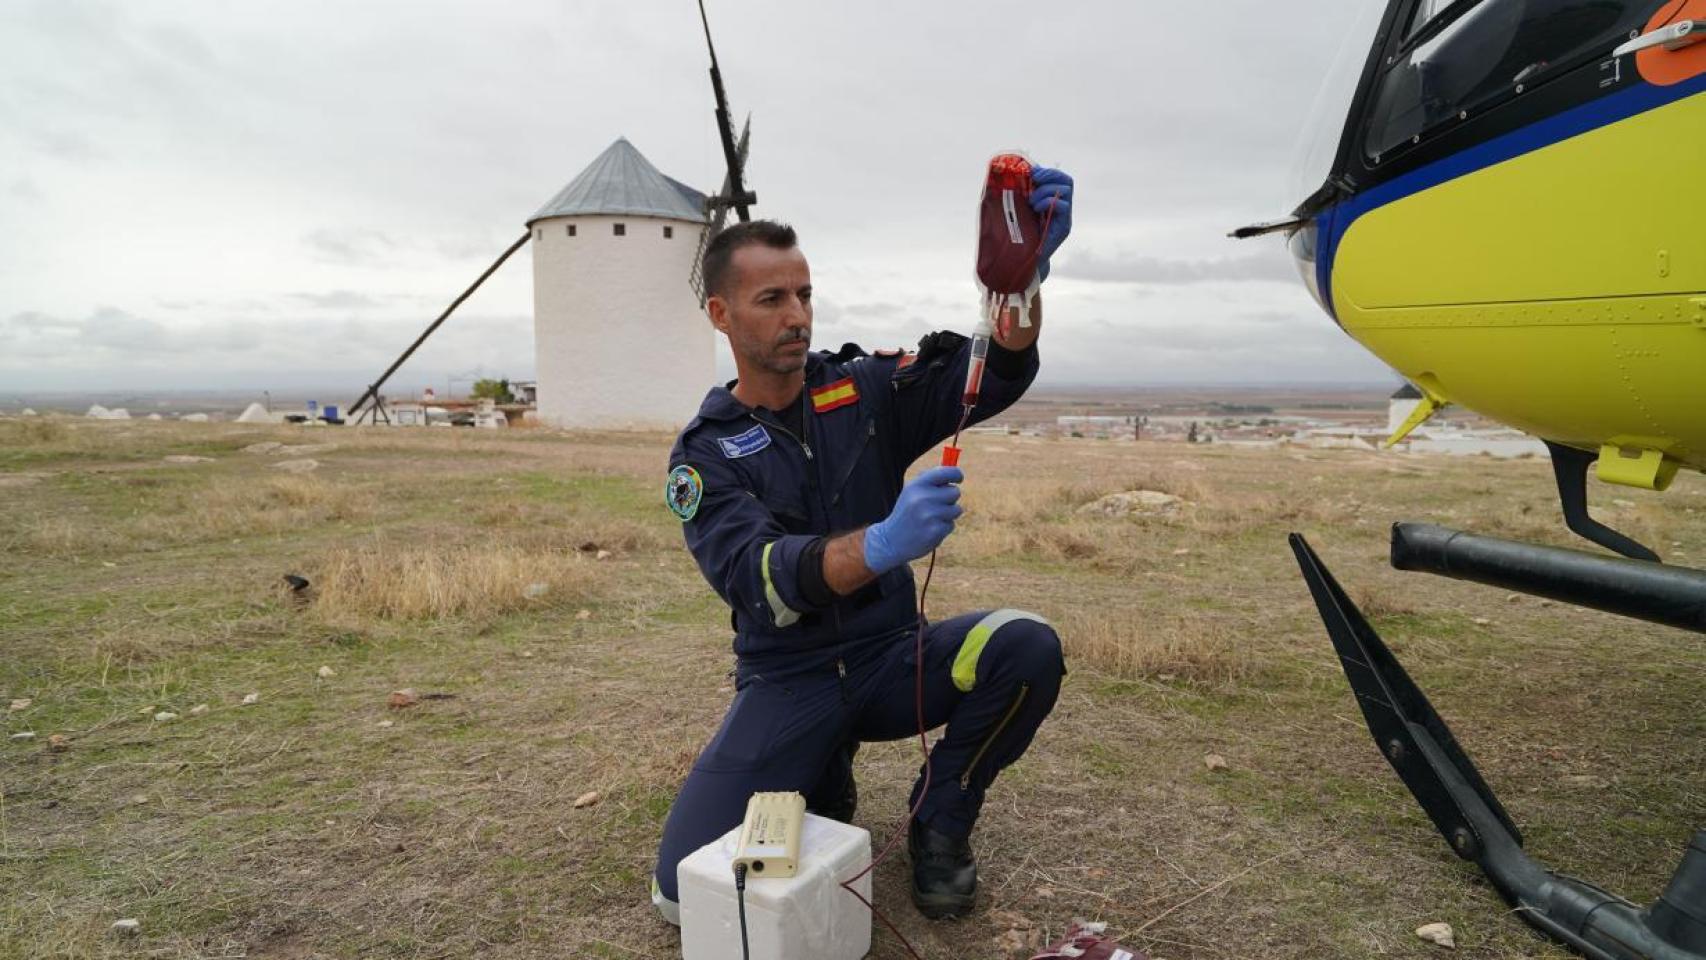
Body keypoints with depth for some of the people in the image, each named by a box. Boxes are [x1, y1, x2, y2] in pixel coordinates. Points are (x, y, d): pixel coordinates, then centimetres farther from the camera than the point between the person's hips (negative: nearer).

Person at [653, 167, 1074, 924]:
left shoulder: (865, 389, -2)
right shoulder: (704, 453, -7)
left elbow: (995, 373, -16)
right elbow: (755, 578, -24)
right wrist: (881, 545, -44)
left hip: (890, 656, 2)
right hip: (788, 682, -1)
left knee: (1027, 649, -28)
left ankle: (939, 823, 0)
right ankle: (822, 780, 14)